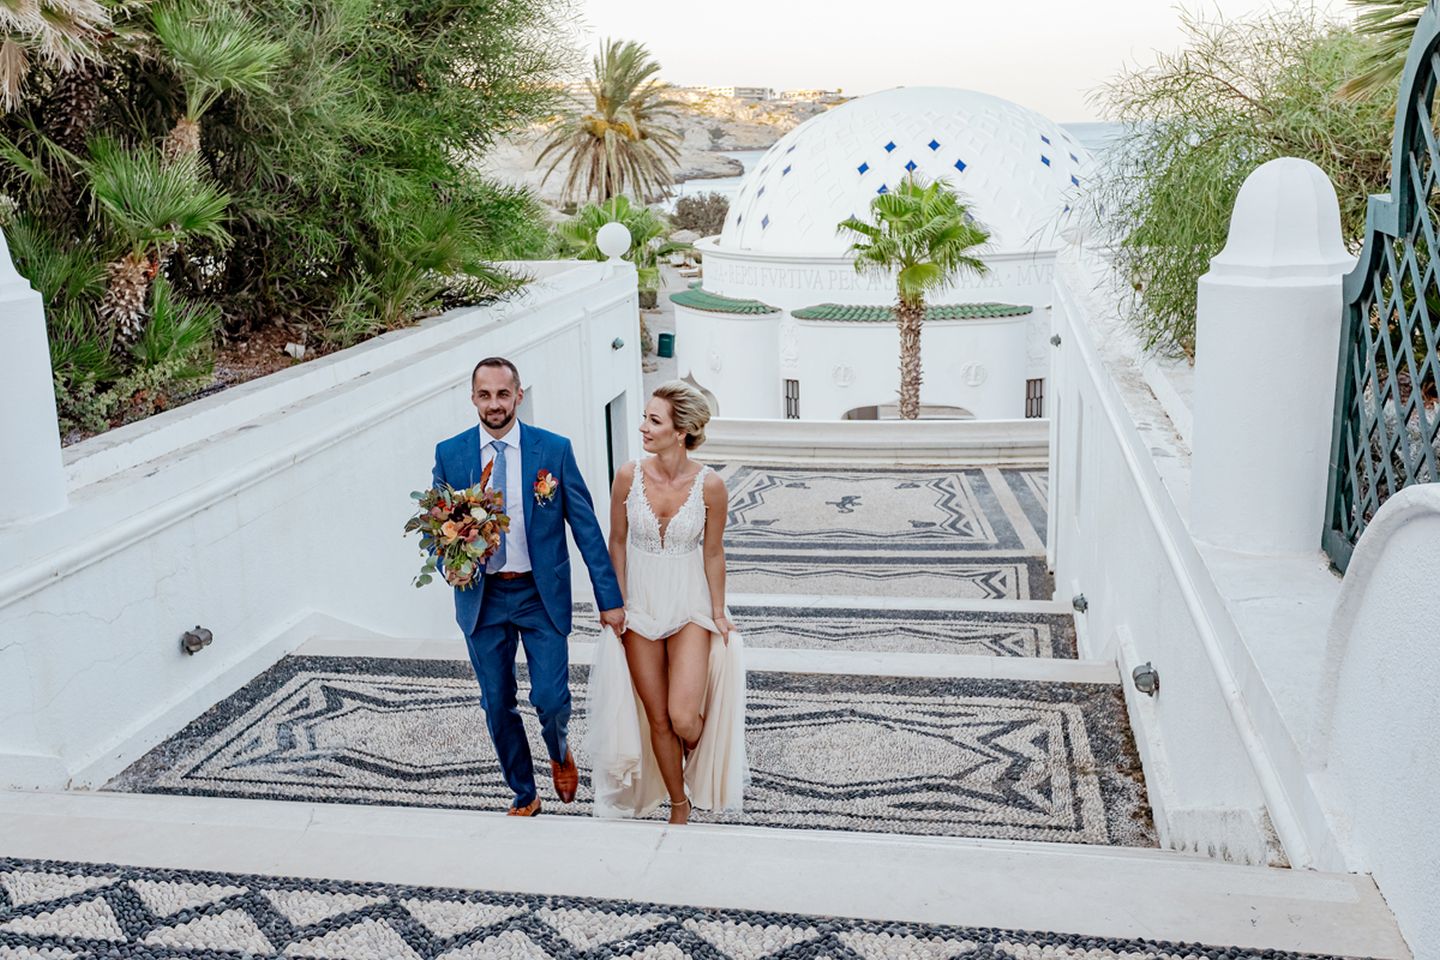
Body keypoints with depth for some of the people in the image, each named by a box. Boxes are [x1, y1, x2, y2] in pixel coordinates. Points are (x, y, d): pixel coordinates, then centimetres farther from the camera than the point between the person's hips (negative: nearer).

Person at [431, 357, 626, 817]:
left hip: (541, 594, -2)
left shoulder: (554, 449, -7)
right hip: (481, 596, 2)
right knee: (497, 706, 10)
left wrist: (610, 599, -6)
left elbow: (586, 527, -5)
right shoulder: (449, 454, -2)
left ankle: (560, 753, 31)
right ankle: (523, 795, 31)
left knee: (552, 699, -6)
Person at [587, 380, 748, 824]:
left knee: (683, 718, -12)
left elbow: (712, 552, -4)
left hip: (690, 607, -2)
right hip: (639, 606, 2)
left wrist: (718, 613, 1)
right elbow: (617, 542, 2)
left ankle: (698, 766, 26)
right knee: (657, 718, 9)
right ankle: (679, 806, 31)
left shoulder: (710, 484, -15)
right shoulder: (629, 477, -11)